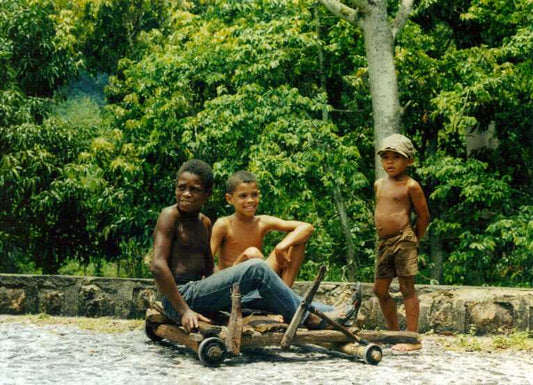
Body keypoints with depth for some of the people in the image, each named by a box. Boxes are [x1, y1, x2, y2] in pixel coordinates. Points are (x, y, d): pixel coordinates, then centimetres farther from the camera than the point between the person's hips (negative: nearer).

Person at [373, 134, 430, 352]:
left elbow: (423, 216, -2)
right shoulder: (379, 184, 14)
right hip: (383, 242, 8)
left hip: (403, 241, -8)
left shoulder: (410, 186, -6)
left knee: (407, 288, -5)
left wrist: (414, 240, 3)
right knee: (380, 289, 10)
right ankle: (394, 333, 23)